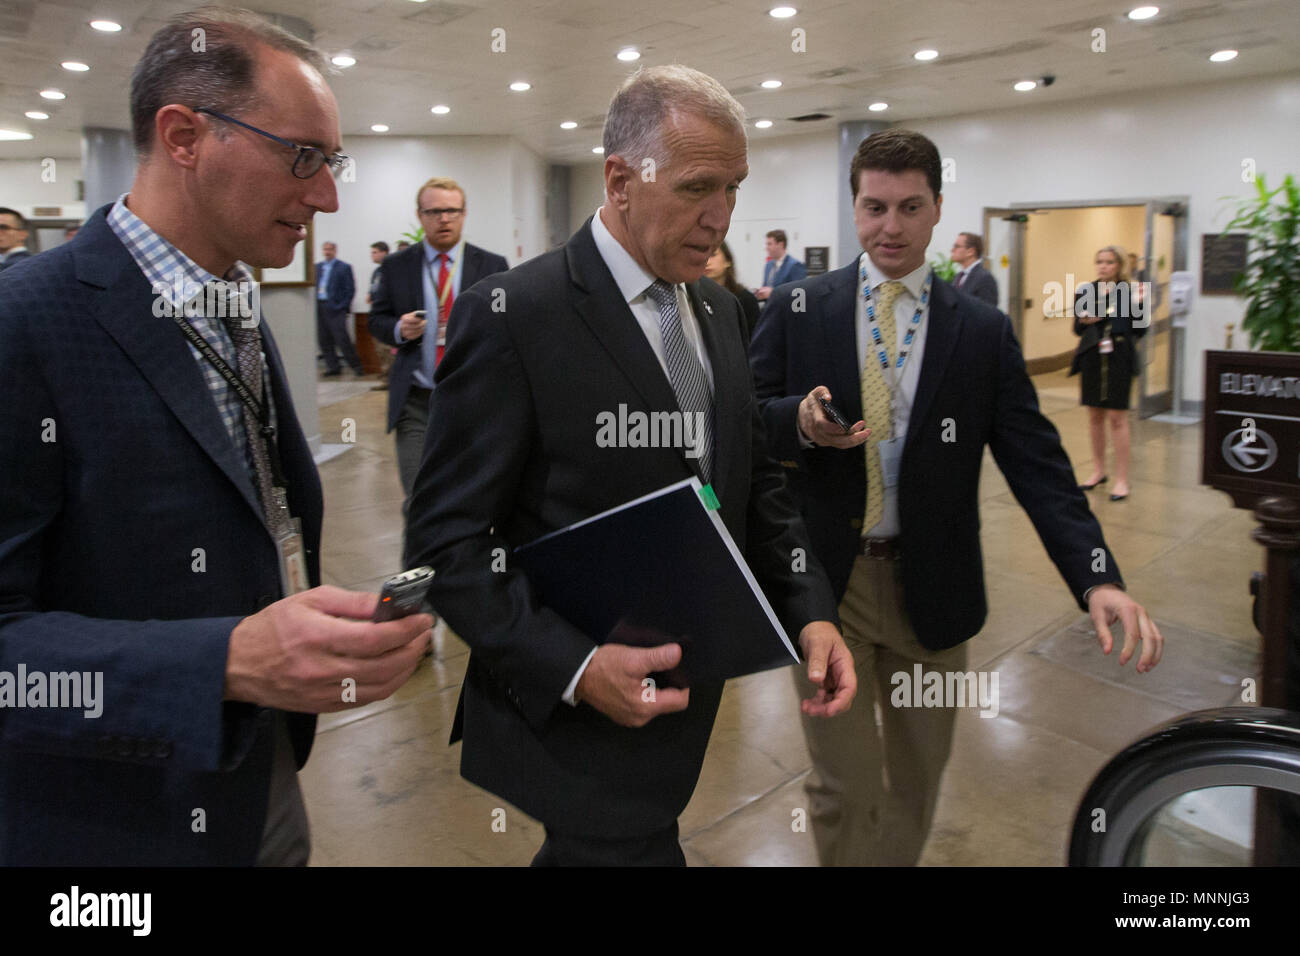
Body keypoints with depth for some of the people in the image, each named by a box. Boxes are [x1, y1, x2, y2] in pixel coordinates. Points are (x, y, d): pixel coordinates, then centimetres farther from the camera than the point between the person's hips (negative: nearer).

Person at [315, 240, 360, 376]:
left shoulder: (344, 267, 0)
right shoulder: (317, 267, 15)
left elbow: (350, 289, -4)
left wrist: (343, 306, -10)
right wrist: (313, 304, 5)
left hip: (334, 308, -6)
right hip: (319, 307, 6)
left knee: (342, 338, -9)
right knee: (324, 340, 6)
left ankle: (355, 365, 2)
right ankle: (333, 367, 14)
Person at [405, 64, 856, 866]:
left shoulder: (721, 312, 6)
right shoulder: (511, 317, -17)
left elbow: (755, 479, 11)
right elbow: (447, 542, -16)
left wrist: (809, 608, -3)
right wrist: (573, 666, -26)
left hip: (689, 697, 7)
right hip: (580, 710, -7)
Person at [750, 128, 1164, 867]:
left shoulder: (985, 331, 0)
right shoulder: (798, 308, 0)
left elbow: (1037, 463, -4)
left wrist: (1099, 578, -18)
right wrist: (799, 421, -23)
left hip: (931, 586, 2)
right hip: (825, 577, -1)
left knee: (918, 776, 18)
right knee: (845, 784, 4)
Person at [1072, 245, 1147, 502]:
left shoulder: (1129, 291, -3)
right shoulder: (1086, 291, 6)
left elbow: (1139, 331, -4)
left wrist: (1138, 305, -18)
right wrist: (1084, 321, -11)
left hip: (1119, 359, -4)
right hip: (1092, 358, 4)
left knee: (1117, 417, -3)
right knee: (1095, 415, 12)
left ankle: (1122, 478, 3)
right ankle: (1098, 470, 26)